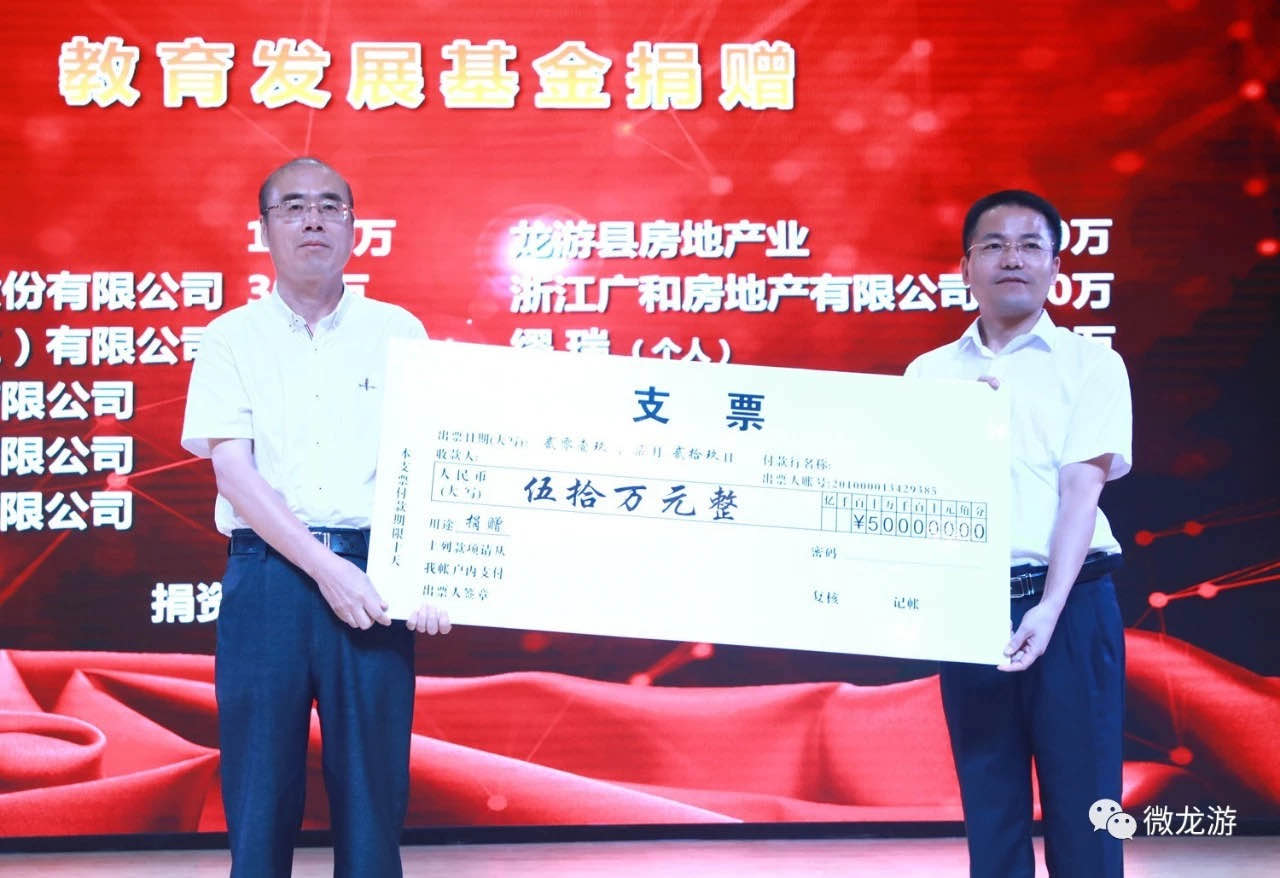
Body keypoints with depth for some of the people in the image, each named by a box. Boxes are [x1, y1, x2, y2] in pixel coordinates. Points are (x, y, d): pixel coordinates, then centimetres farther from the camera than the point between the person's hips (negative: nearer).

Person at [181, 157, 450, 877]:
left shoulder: (398, 332, 9)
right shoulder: (232, 338, 8)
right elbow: (234, 472, -2)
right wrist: (323, 566, -12)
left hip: (373, 572, 0)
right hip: (267, 572, 0)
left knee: (373, 784, 4)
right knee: (259, 782, 5)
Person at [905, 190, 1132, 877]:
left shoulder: (1091, 364, 4)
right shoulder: (930, 374, 10)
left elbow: (1083, 488, -5)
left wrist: (1049, 608, -16)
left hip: (1067, 604, -2)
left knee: (1080, 798, 1)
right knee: (988, 800, 7)